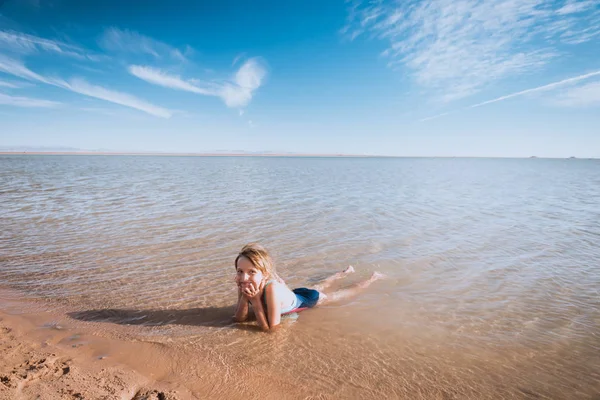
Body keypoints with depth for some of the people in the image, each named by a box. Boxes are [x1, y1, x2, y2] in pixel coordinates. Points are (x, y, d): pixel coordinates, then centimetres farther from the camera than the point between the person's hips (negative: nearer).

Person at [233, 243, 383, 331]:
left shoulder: (272, 288, -45)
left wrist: (255, 299, -43)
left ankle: (373, 278, 43)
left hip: (306, 300, -5)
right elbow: (239, 319, -19)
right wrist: (244, 296, -35)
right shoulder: (244, 283, -26)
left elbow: (271, 327, -39)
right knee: (318, 287, 32)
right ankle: (346, 272, 59)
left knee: (334, 296, 19)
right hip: (293, 295, 5)